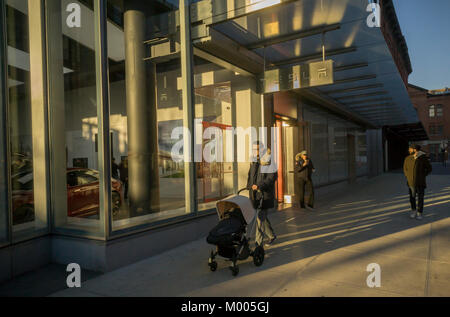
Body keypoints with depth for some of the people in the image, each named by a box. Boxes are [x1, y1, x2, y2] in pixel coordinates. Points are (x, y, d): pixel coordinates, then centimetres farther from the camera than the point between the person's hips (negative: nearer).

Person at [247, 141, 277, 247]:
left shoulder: (268, 162, -10)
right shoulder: (254, 163, 13)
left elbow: (271, 178, -18)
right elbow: (250, 176, 23)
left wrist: (259, 186, -27)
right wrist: (249, 187, 13)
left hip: (265, 195, -7)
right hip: (255, 195, 7)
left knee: (260, 218, -7)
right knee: (262, 217, 15)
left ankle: (258, 242, 1)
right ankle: (271, 235, 34)